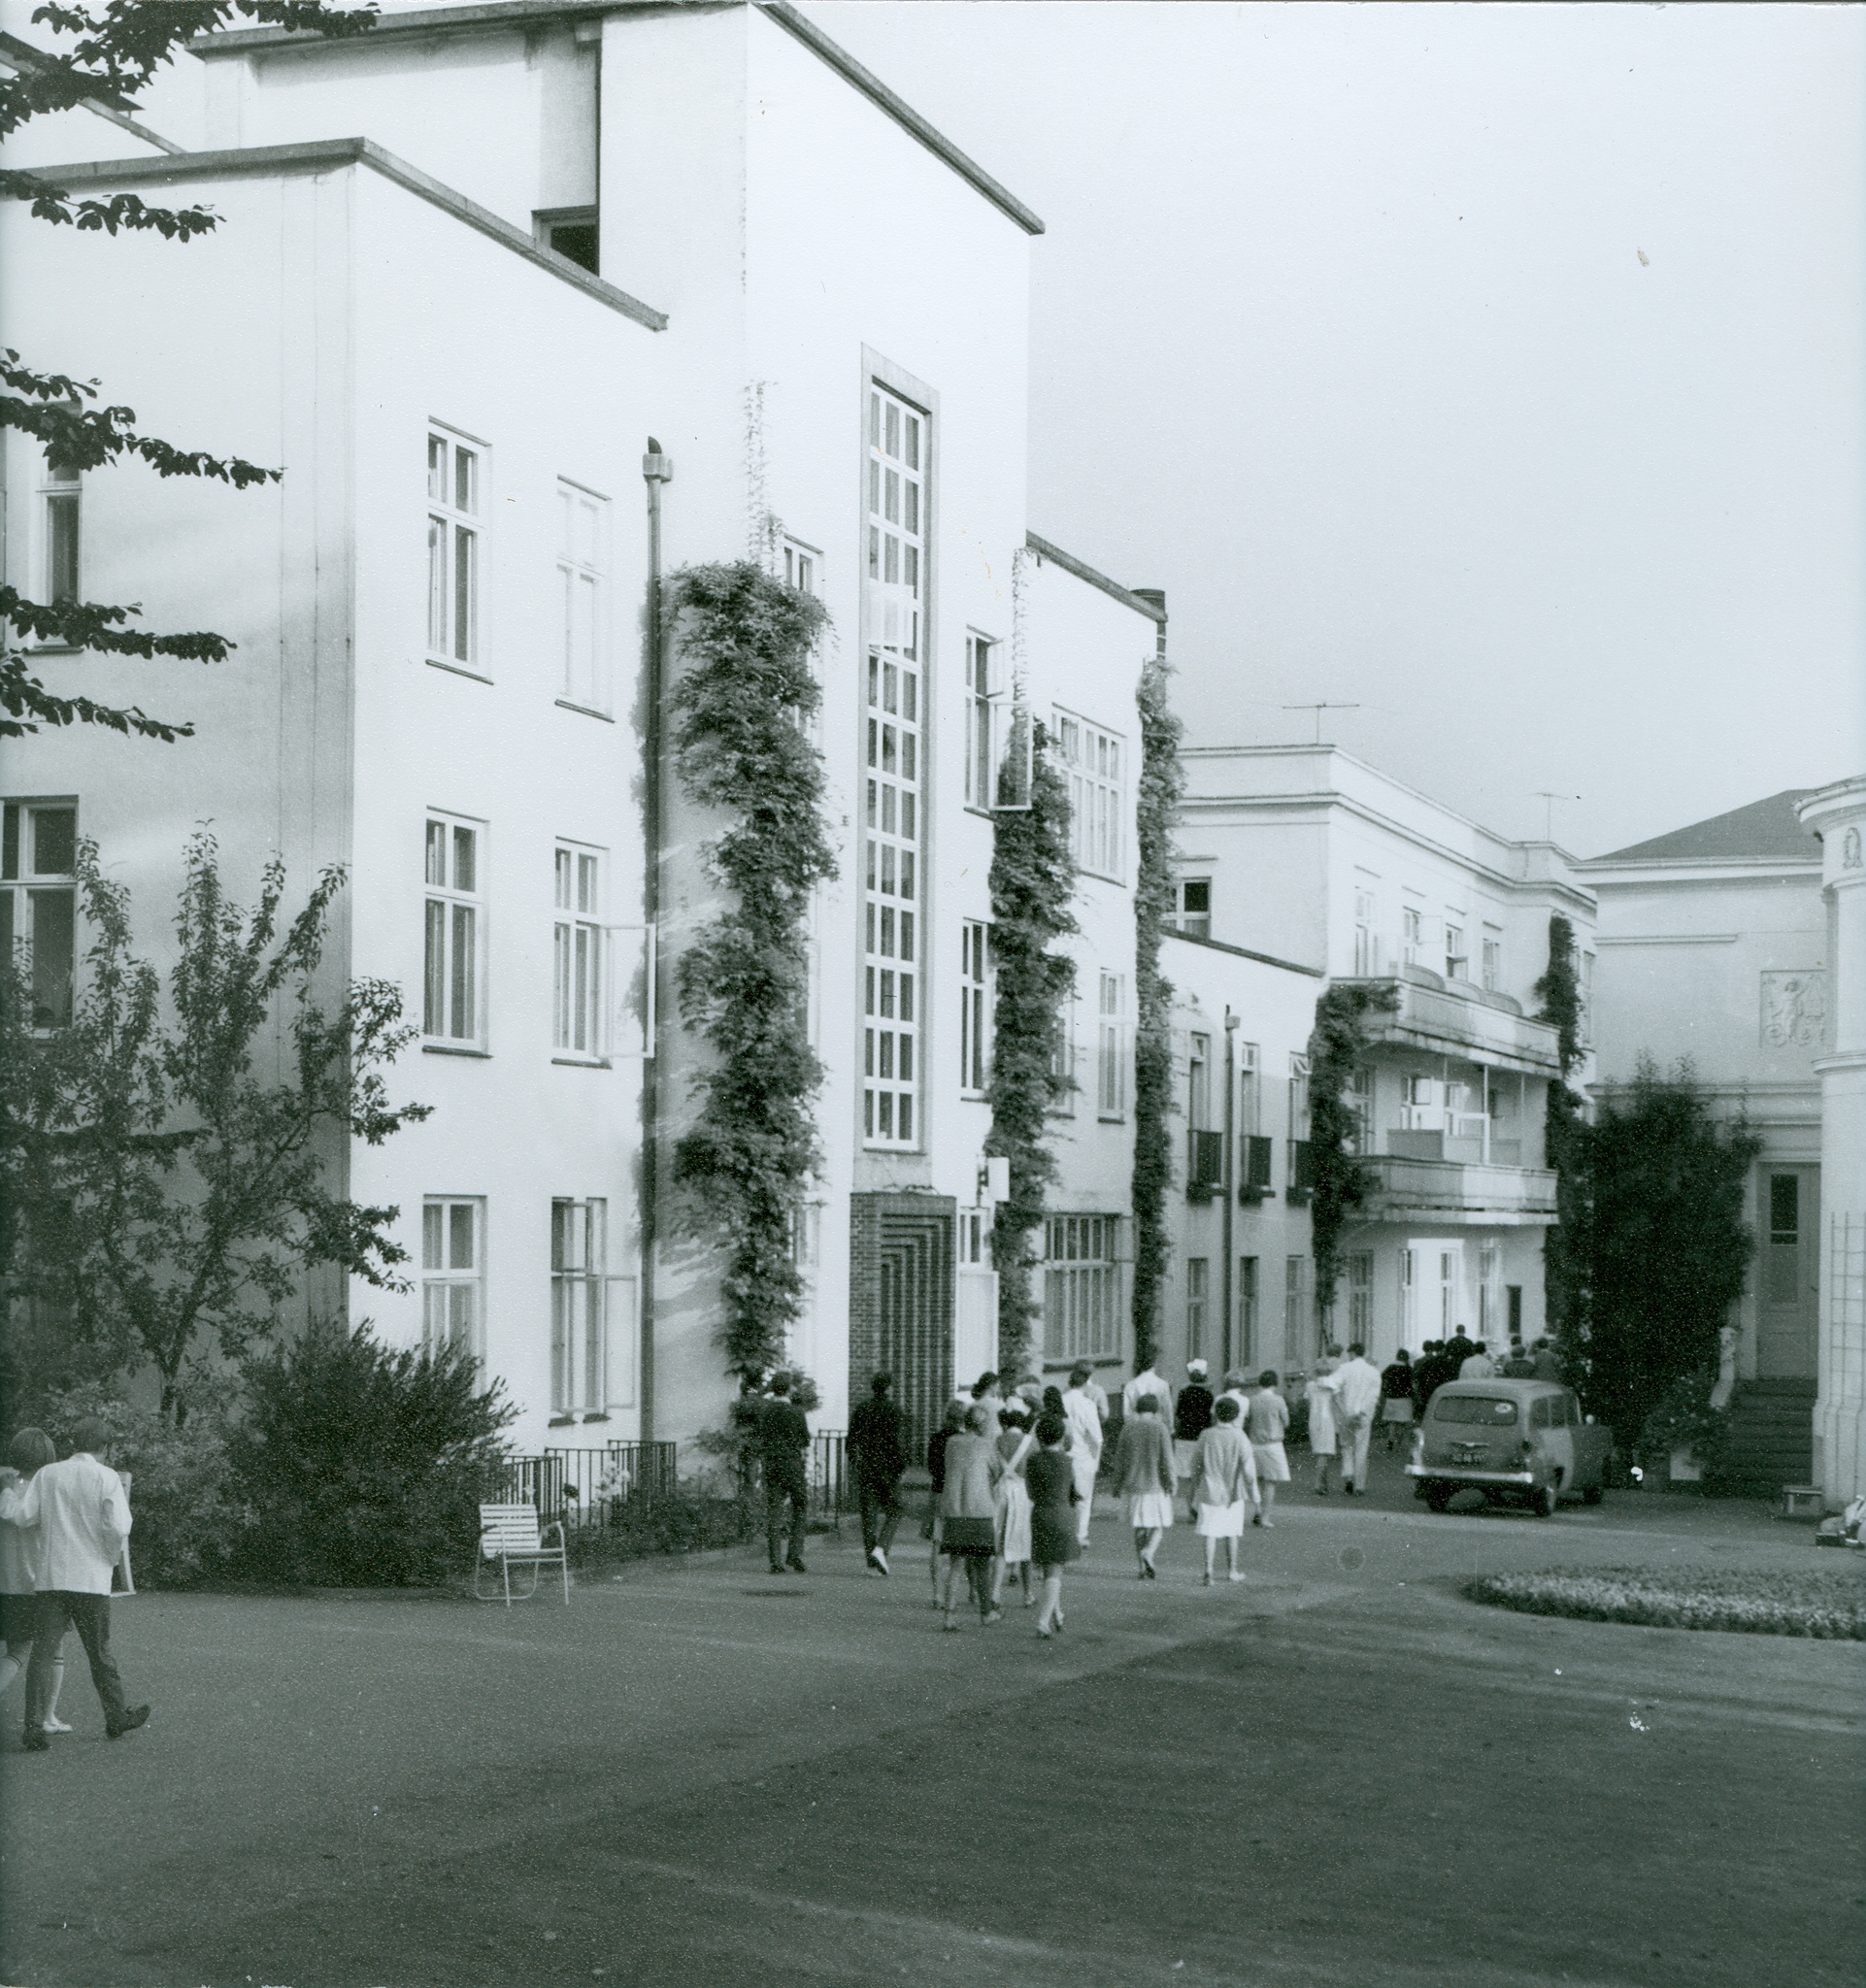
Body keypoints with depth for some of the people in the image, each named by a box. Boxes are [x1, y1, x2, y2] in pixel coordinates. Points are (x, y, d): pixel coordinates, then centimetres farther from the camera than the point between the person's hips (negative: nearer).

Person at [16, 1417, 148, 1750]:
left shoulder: (46, 1475, 4)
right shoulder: (106, 1477, -4)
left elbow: (23, 1517, -3)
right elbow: (117, 1527, -13)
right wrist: (112, 1556, 6)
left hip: (50, 1576, 2)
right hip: (91, 1577, -2)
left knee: (42, 1652, -2)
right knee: (100, 1653, 11)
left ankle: (34, 1726, -12)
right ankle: (117, 1717, 25)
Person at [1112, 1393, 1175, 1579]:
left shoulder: (1128, 1427, 2)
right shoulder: (1159, 1428, -7)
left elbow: (1120, 1457, 6)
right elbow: (1166, 1458, -10)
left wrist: (1118, 1484, 13)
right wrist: (1170, 1484, -3)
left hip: (1135, 1484, 3)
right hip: (1156, 1484, -3)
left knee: (1140, 1526, 9)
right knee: (1159, 1523, 7)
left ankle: (1144, 1569, 8)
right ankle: (1148, 1553, -19)